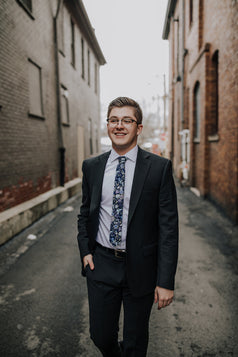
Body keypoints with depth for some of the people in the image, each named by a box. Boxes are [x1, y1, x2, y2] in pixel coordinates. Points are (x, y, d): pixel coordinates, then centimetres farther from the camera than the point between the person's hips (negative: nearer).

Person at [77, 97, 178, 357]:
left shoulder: (159, 167, -10)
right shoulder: (91, 166, 2)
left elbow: (168, 226, -11)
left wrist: (165, 281, -12)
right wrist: (85, 250, 1)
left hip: (140, 267, -2)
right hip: (101, 265, 3)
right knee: (100, 335, 17)